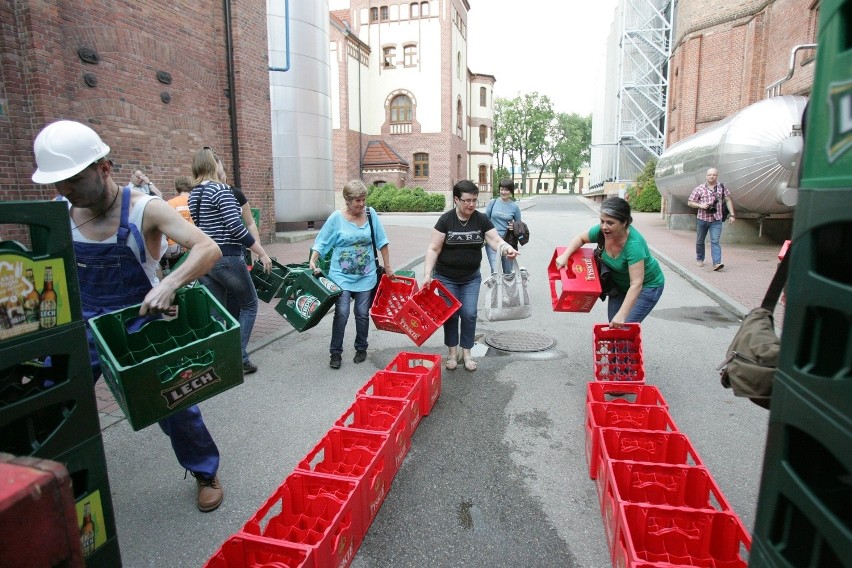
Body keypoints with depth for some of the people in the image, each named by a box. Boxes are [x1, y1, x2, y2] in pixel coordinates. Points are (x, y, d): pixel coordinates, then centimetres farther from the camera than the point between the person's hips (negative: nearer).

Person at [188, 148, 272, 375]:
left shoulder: (193, 195, 12)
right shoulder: (221, 189, -13)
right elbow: (235, 227, -20)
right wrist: (262, 253, -16)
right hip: (227, 259, -7)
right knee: (249, 304, 11)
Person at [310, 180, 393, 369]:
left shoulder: (371, 214, 0)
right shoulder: (336, 217, -6)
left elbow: (382, 242, 5)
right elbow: (321, 243, -4)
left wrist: (387, 267, 7)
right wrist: (313, 262, -17)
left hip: (365, 276, 2)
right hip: (341, 276, -2)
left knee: (362, 314, 7)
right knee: (342, 313, -8)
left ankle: (361, 349, 27)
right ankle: (335, 353, 8)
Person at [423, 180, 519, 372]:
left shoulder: (482, 219, -5)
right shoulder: (445, 220, -12)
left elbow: (496, 240, -9)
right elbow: (433, 248, -11)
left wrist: (507, 249, -32)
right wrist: (427, 274, -19)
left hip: (471, 278, 2)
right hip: (446, 277, -2)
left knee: (469, 314, 1)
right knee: (450, 313, 5)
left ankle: (466, 352, 17)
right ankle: (453, 352, 21)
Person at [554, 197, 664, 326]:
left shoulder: (634, 244, -36)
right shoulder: (602, 230, -20)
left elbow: (636, 284, -38)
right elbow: (580, 238, 1)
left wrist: (621, 315, -43)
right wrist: (565, 255, -16)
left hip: (647, 285, -6)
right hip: (620, 284, 6)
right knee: (613, 324, 6)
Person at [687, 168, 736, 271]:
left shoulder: (722, 187, 5)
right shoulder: (699, 189, 0)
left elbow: (728, 201, 10)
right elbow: (690, 202, 3)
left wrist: (731, 214, 5)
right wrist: (700, 205, -14)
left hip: (716, 220, -1)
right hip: (702, 219, 1)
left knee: (715, 241, -12)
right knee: (700, 241, 14)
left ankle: (716, 263, -20)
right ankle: (699, 259, 34)